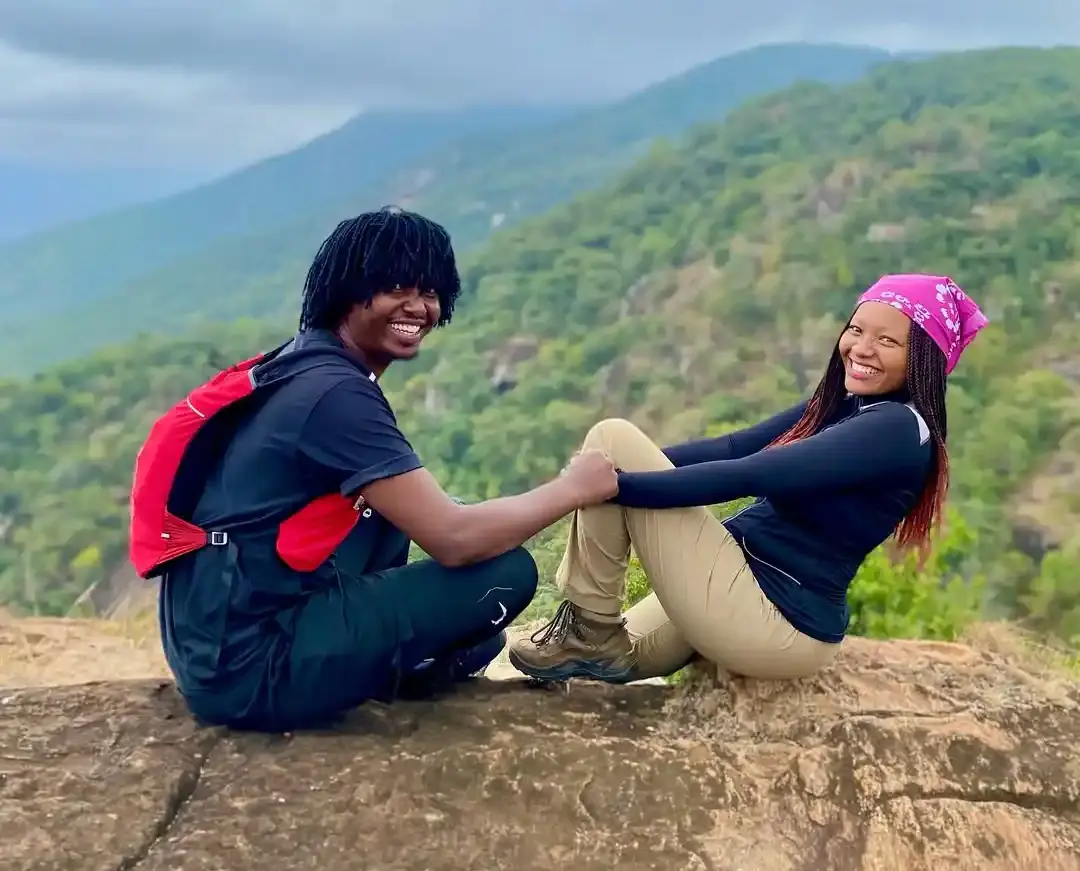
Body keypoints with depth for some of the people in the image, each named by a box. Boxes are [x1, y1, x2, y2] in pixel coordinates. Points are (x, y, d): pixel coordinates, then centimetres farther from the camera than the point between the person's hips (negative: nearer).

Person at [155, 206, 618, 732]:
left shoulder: (307, 366, 11)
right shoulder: (336, 392, -17)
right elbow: (453, 539, -21)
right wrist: (573, 488, -6)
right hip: (249, 665, -9)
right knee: (507, 574, -12)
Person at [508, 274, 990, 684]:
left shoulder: (898, 428, -17)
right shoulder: (839, 406, 11)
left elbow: (752, 475, -25)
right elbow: (733, 448, 7)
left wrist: (616, 480, -26)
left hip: (774, 622, -10)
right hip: (760, 595, 10)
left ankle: (590, 635, -6)